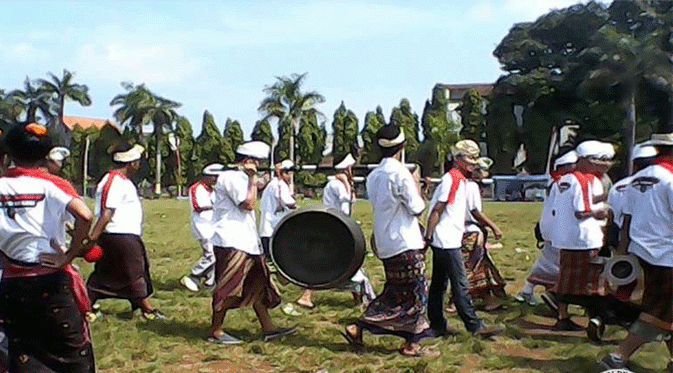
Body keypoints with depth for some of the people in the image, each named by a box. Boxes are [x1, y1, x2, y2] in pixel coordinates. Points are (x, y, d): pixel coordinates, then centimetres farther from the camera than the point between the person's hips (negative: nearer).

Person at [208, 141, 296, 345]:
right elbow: (248, 204, -21)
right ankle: (215, 332, 5)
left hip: (245, 242, 11)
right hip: (231, 243, -11)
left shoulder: (240, 177, 20)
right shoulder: (231, 177, -13)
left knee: (257, 285, 11)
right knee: (228, 289, -5)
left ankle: (268, 328, 16)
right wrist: (252, 179, -14)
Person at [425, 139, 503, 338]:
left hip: (448, 241, 10)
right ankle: (475, 326, 0)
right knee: (460, 286, -5)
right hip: (447, 242, -10)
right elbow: (437, 210, -17)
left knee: (439, 284, 11)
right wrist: (428, 236, -18)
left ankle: (437, 325, 17)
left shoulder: (457, 178, 17)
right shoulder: (453, 178, -13)